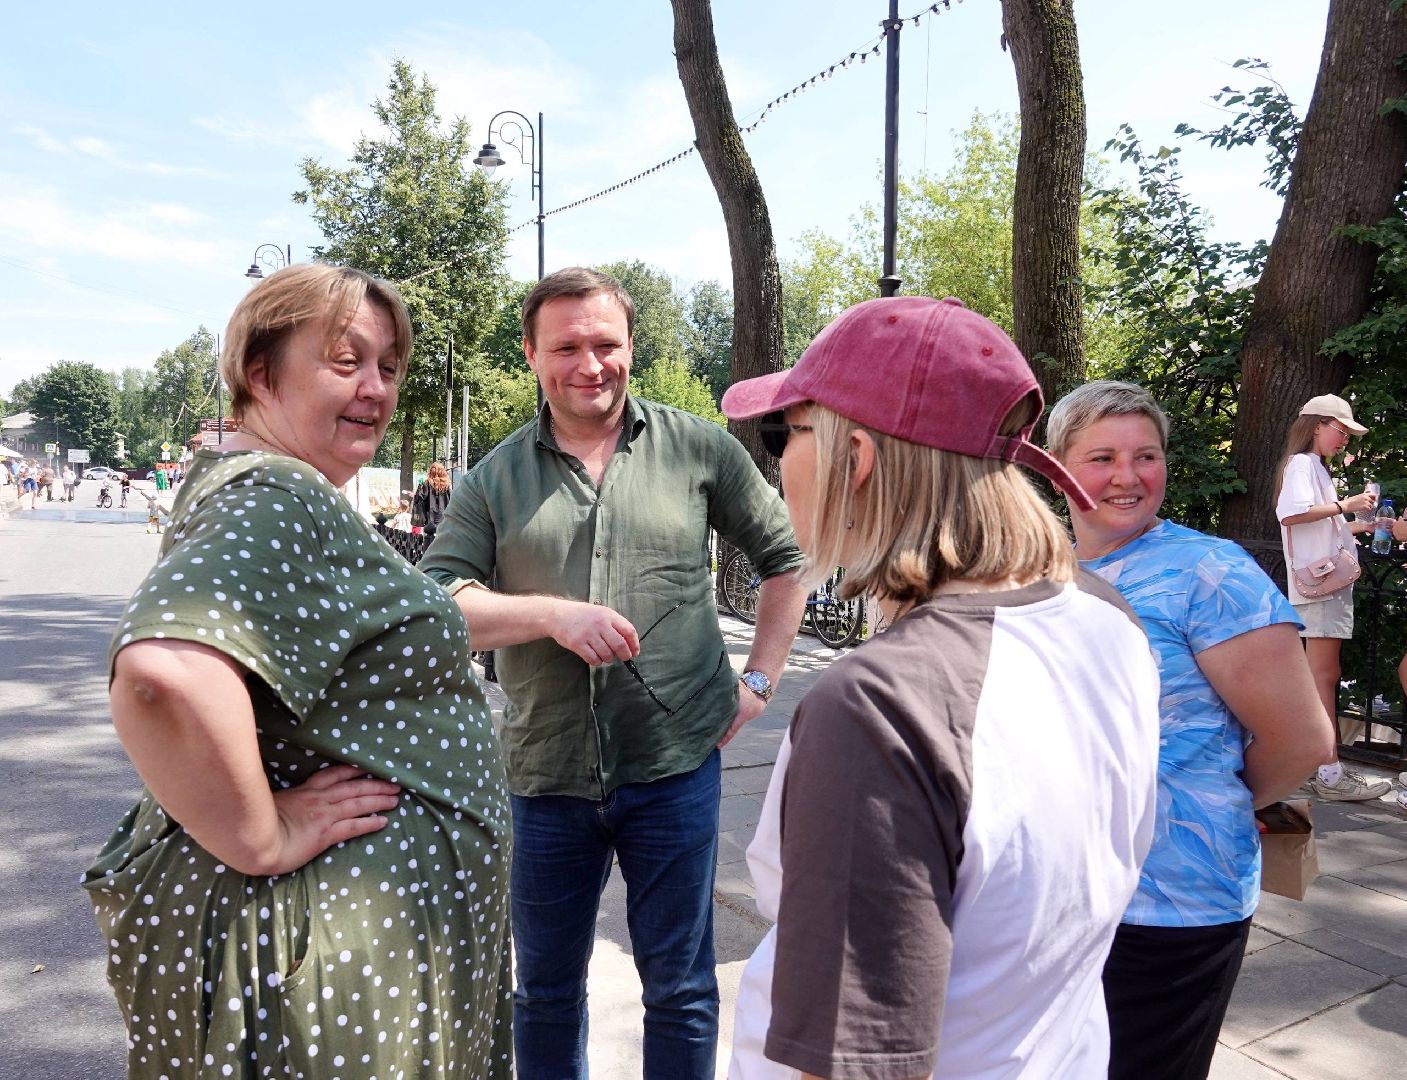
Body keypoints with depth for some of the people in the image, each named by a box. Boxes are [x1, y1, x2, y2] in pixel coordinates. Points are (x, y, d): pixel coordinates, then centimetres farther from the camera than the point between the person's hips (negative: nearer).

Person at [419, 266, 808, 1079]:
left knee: (681, 989, 14)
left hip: (676, 768, -1)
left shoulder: (696, 448, -1)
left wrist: (760, 680, 2)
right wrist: (554, 614, -18)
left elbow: (785, 554, 8)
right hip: (546, 775, 2)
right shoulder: (495, 479, 3)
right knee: (546, 990, 20)